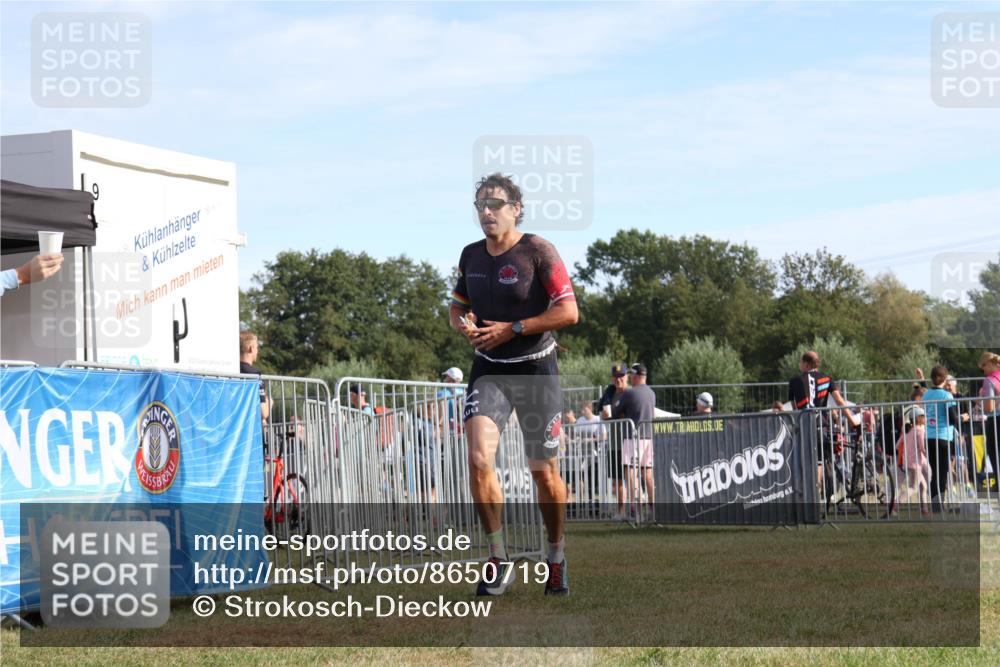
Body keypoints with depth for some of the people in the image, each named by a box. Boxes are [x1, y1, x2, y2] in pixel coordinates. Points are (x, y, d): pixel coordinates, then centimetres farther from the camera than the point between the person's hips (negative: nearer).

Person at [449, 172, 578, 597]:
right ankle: (498, 560, -5)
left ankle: (556, 557, 25)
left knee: (544, 472, 3)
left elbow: (568, 312, -14)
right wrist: (464, 325, -3)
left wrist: (512, 329, -19)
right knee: (479, 458, -16)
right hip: (488, 370, 3)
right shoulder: (471, 255, 7)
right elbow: (457, 307, 21)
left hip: (536, 370, -3)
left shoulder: (538, 251, -9)